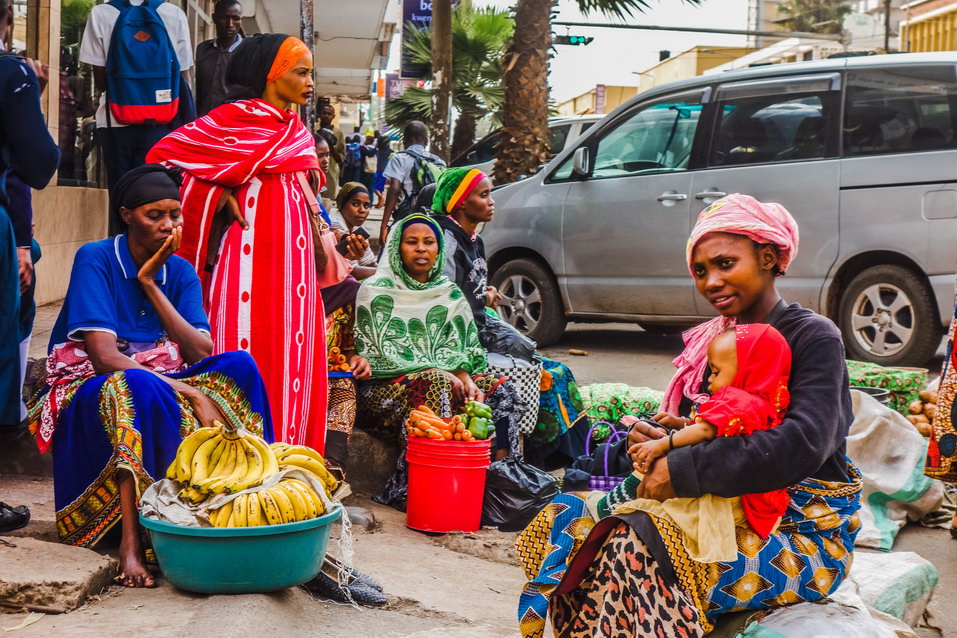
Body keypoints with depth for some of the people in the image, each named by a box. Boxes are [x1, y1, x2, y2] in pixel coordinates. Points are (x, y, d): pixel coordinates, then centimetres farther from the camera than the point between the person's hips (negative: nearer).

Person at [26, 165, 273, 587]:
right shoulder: (95, 259, -11)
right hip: (89, 390, -5)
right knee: (139, 390, -39)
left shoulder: (180, 271, 5)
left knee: (240, 365, -19)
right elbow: (104, 357, -21)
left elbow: (202, 355, -9)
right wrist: (191, 393, -29)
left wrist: (150, 285, -12)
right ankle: (130, 540, -41)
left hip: (163, 383, 5)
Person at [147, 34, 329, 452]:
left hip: (292, 261, 7)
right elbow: (164, 153, -8)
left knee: (294, 356, 6)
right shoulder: (234, 118, -5)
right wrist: (220, 193, -10)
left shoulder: (295, 131, 18)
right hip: (251, 257, -7)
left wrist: (321, 247, 13)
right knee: (250, 352, -7)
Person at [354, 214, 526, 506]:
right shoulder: (377, 291, 0)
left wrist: (466, 378, -12)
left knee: (501, 391, -17)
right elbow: (382, 350, -10)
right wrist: (436, 372, -17)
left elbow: (463, 349, 10)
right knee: (437, 387, -36)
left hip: (446, 377, 5)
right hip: (387, 384, -5)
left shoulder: (450, 293, 16)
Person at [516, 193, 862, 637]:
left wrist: (684, 469, -23)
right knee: (565, 518, -12)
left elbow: (805, 443, -24)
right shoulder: (708, 342, 12)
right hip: (728, 515, 7)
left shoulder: (813, 338, -9)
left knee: (636, 553, -32)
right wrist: (663, 444, -10)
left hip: (805, 534, -7)